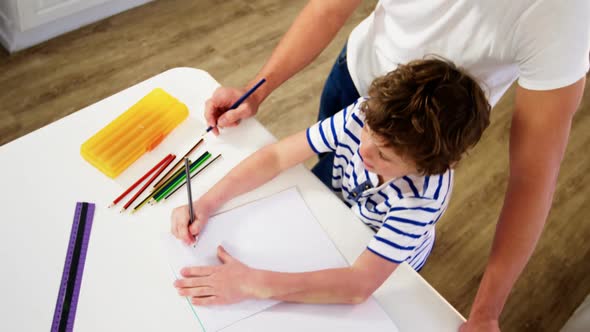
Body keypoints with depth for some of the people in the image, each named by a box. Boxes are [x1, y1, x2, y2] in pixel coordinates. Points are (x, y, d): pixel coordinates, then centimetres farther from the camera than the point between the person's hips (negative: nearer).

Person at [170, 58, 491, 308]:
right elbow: (276, 155, -24)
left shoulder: (424, 193, -40)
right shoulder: (364, 115, -31)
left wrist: (251, 283, -50)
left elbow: (360, 284, -45)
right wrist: (205, 205, -34)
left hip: (387, 272, -3)